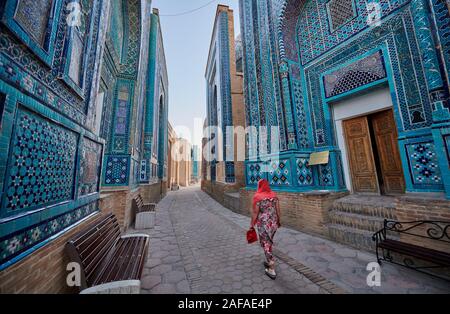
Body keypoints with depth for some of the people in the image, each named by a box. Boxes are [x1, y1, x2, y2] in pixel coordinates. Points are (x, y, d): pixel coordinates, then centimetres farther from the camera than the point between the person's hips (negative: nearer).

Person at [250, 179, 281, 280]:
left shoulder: (257, 197, -15)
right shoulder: (274, 195, -1)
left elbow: (255, 212, -12)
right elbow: (278, 209, 4)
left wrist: (252, 224, -1)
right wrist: (279, 220, 18)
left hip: (263, 224, -5)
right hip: (273, 223, 6)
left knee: (266, 245, 9)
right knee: (269, 242, 24)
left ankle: (272, 270, 17)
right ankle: (269, 262, 41)